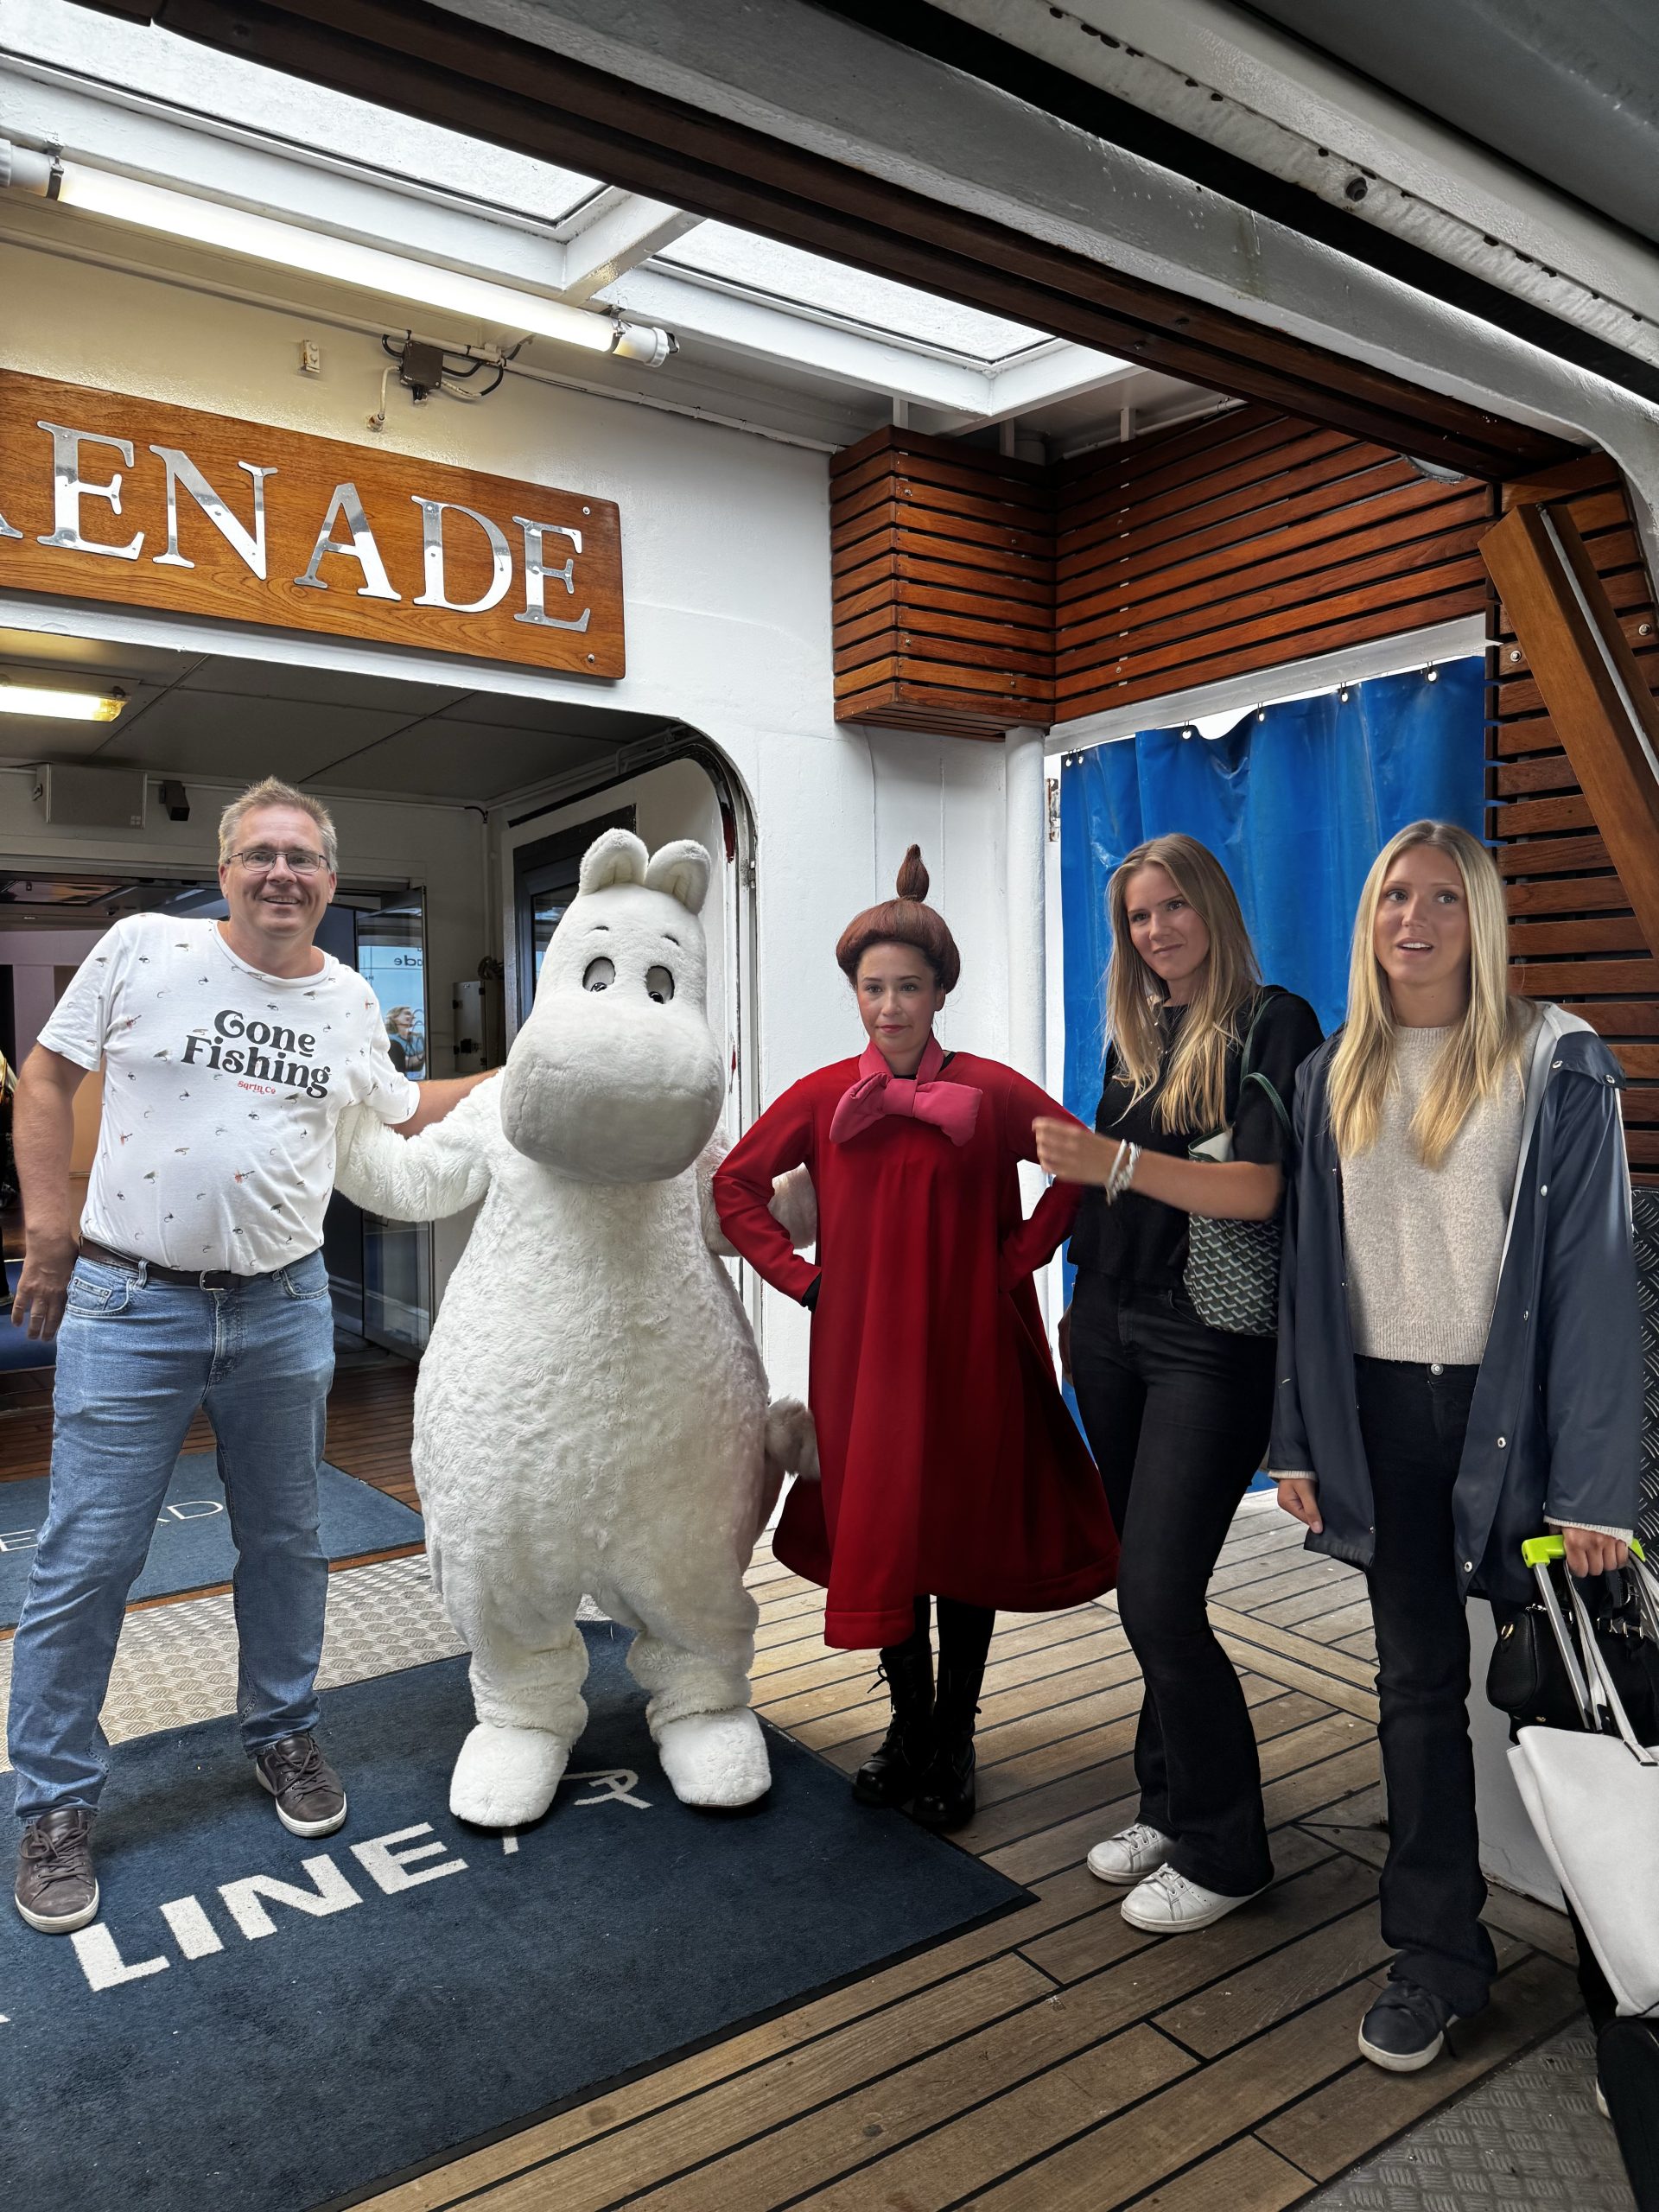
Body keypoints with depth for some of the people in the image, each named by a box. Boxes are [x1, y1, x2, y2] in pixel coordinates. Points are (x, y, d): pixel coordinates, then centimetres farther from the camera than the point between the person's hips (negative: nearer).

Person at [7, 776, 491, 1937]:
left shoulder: (349, 999, 6)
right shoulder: (143, 948, -5)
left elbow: (400, 1109, 21)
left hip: (285, 1310, 3)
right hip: (131, 1306, -3)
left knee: (286, 1545, 15)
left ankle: (284, 1733, 36)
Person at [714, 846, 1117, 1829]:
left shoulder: (991, 1091, -7)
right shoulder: (823, 1097, 0)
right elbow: (736, 1183, 8)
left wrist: (1017, 1260, -6)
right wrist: (801, 1276, 0)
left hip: (971, 1350, -2)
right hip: (863, 1351, 2)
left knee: (967, 1535, 8)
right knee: (878, 1535, 9)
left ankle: (954, 1740, 26)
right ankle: (910, 1724, 30)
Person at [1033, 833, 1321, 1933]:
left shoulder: (1270, 1024, -6)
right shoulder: (1136, 1035, 13)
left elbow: (1256, 1190, -17)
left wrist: (1114, 1161, -27)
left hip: (1211, 1342, -6)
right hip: (1115, 1331, 6)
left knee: (1161, 1599, -7)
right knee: (1144, 1589, 13)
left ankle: (1224, 1850, 14)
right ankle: (1169, 1806, 31)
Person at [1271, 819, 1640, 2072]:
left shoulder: (1556, 1065, -6)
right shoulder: (1337, 1077, 7)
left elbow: (1596, 1270, -10)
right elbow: (1311, 1264, 8)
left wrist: (1596, 1486, -14)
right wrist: (1301, 1441, 6)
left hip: (1508, 1411, -3)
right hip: (1383, 1415, 4)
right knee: (1418, 1685, 11)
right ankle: (1437, 1954, 25)